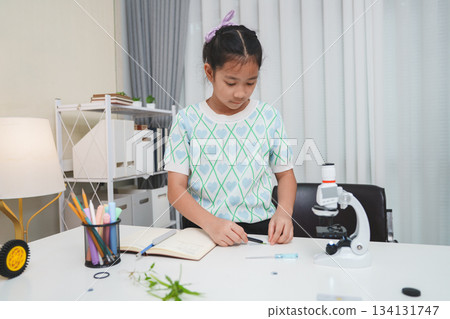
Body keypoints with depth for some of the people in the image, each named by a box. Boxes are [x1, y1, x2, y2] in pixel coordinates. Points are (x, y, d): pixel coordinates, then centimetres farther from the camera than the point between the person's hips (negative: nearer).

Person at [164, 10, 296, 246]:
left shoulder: (269, 117, 4)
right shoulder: (187, 120, -1)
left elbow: (285, 174, 12)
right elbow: (176, 189, -4)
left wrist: (284, 212, -7)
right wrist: (211, 223, -20)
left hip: (260, 228, 1)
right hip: (203, 230, 0)